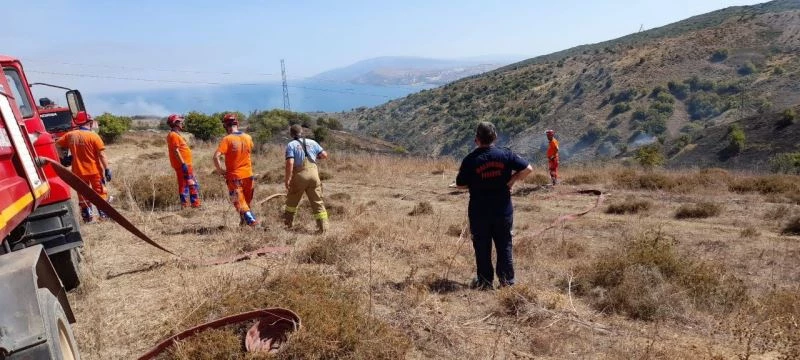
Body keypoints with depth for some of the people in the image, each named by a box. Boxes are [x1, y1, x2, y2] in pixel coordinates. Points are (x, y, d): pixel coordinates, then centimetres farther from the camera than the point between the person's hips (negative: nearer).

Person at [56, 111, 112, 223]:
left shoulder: (70, 135, 1)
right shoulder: (93, 136, -12)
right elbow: (101, 155, -14)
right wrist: (107, 169, -12)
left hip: (78, 171, 3)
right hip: (94, 170, -3)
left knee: (83, 194, 13)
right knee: (100, 192, 9)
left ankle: (87, 217, 17)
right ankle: (104, 214, 11)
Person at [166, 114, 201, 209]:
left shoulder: (176, 135, 19)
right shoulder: (173, 135, -12)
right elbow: (175, 150, -20)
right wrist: (183, 164, -24)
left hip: (187, 165, 10)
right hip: (182, 166, -10)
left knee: (194, 186, 13)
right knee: (184, 186, -5)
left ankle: (196, 205, 18)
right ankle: (185, 207, -1)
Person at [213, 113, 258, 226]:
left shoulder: (227, 139, -15)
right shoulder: (248, 137, 0)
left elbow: (216, 156, -23)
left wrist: (220, 170, -11)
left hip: (234, 176, -4)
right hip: (248, 175, 4)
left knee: (239, 202, 4)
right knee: (247, 201, 18)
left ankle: (251, 220, -11)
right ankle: (244, 221, 30)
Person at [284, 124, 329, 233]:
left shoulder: (291, 145, -3)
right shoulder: (312, 142, 9)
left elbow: (290, 163, -14)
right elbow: (324, 155, 9)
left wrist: (287, 179, -9)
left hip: (299, 175, -2)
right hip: (313, 173, 3)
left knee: (292, 201, 19)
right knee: (317, 202, 6)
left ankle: (287, 223, 32)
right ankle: (323, 227, 1)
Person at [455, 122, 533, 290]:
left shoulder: (470, 160, -11)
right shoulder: (505, 154, -5)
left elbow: (460, 184, -4)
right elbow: (528, 169, -4)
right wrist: (511, 180, 3)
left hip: (479, 212, -2)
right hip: (503, 210, 2)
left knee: (482, 247, 10)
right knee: (504, 245, 14)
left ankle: (485, 281, 17)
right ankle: (507, 280, 19)